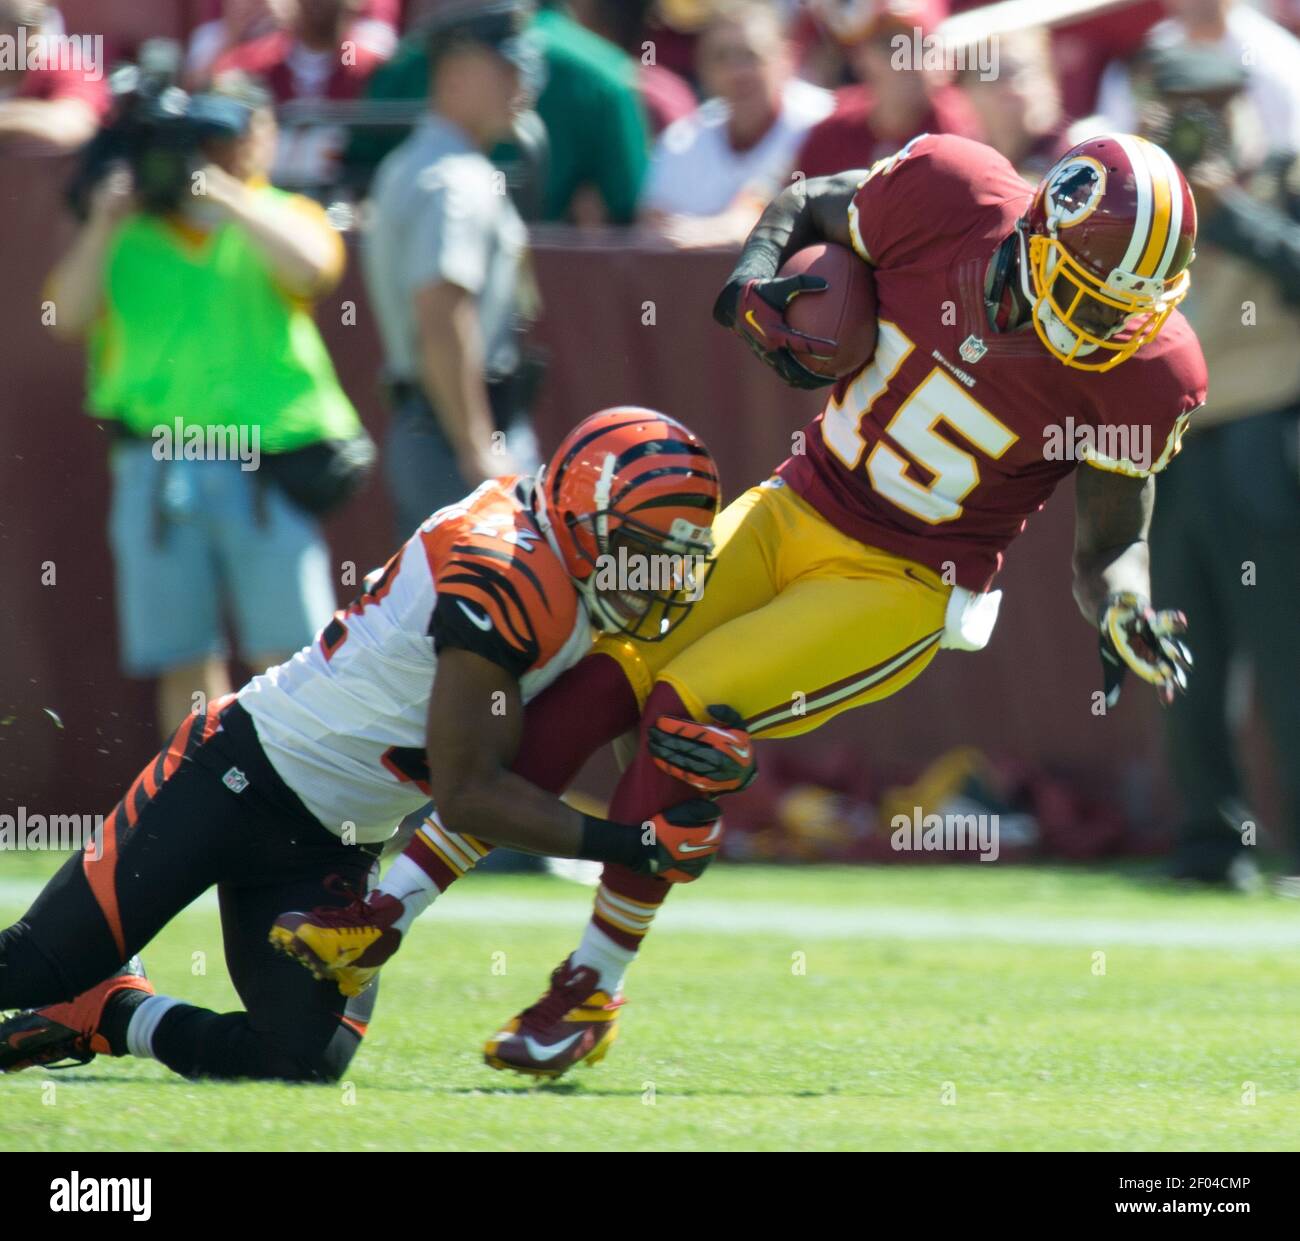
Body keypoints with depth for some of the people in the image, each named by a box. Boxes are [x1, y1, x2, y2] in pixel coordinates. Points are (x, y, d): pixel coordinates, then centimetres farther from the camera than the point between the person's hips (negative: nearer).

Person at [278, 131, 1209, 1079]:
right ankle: (383, 917, 2)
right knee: (602, 681, -8)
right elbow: (806, 207, 7)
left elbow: (1112, 545, -6)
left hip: (903, 588, -3)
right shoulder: (951, 198, -14)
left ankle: (594, 993, -3)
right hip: (794, 513, 3)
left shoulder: (1141, 372, -19)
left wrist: (1124, 616, -26)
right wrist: (756, 284, -11)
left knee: (691, 712, -20)